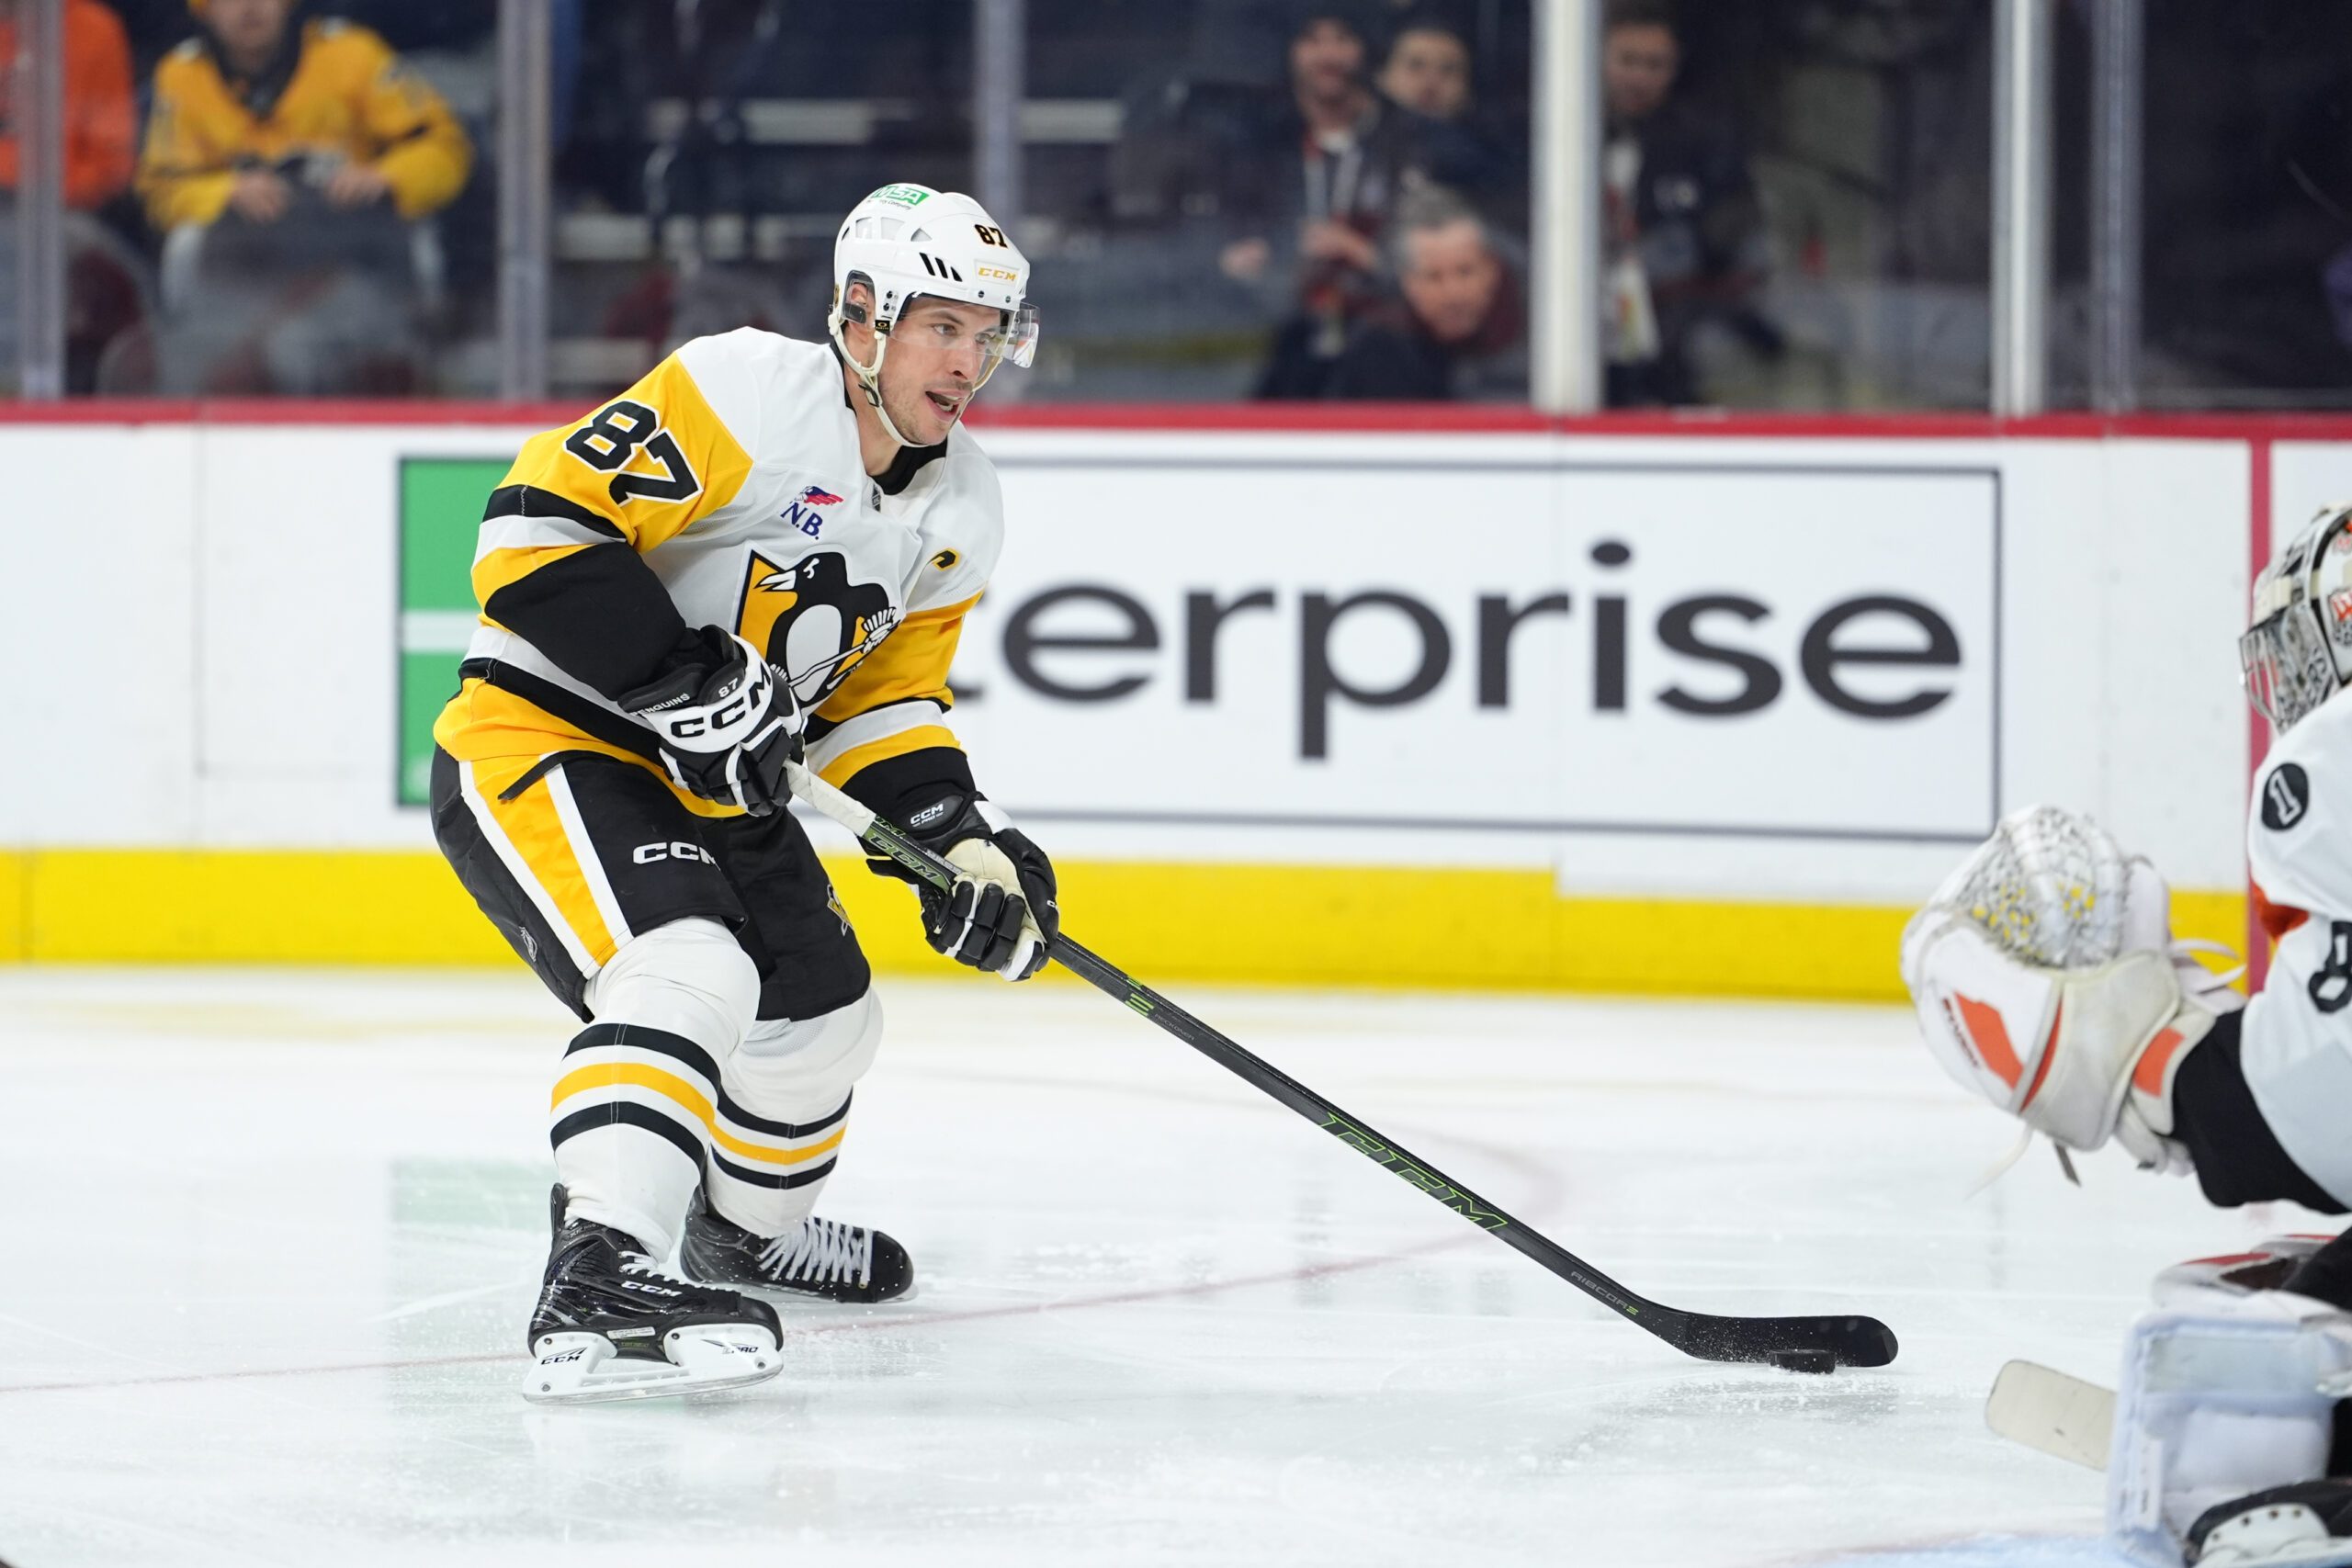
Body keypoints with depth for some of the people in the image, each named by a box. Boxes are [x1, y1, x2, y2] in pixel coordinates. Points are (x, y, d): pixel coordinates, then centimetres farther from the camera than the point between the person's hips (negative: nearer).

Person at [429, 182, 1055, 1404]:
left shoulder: (960, 513, 4)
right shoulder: (751, 396, -22)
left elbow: (877, 694, 12)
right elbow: (539, 523, -25)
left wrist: (965, 838, -4)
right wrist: (686, 678, -29)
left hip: (704, 782, 9)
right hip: (539, 740, -9)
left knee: (821, 1015, 22)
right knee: (688, 974, -32)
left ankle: (745, 1228, 53)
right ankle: (595, 1288, -43)